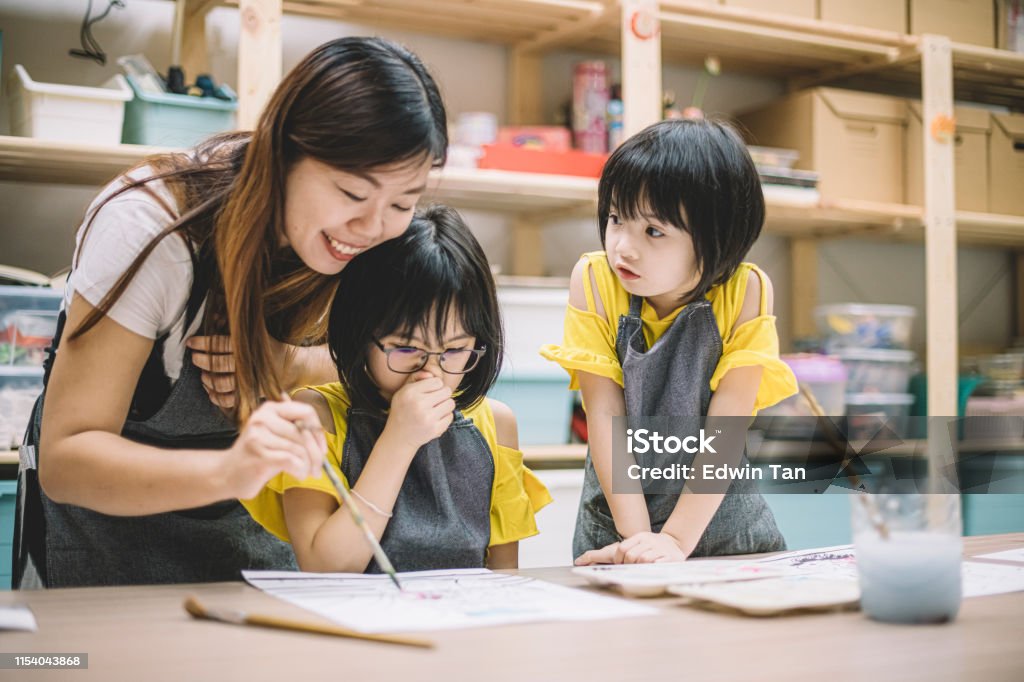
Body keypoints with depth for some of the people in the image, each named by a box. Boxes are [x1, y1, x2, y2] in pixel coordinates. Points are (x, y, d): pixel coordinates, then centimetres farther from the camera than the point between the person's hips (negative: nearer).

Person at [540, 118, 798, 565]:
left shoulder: (745, 292, -12)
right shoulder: (593, 280, -10)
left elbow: (727, 427, -14)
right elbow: (605, 415, -12)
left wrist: (675, 539, -22)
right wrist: (636, 536, -19)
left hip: (719, 517, 0)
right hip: (615, 521, 0)